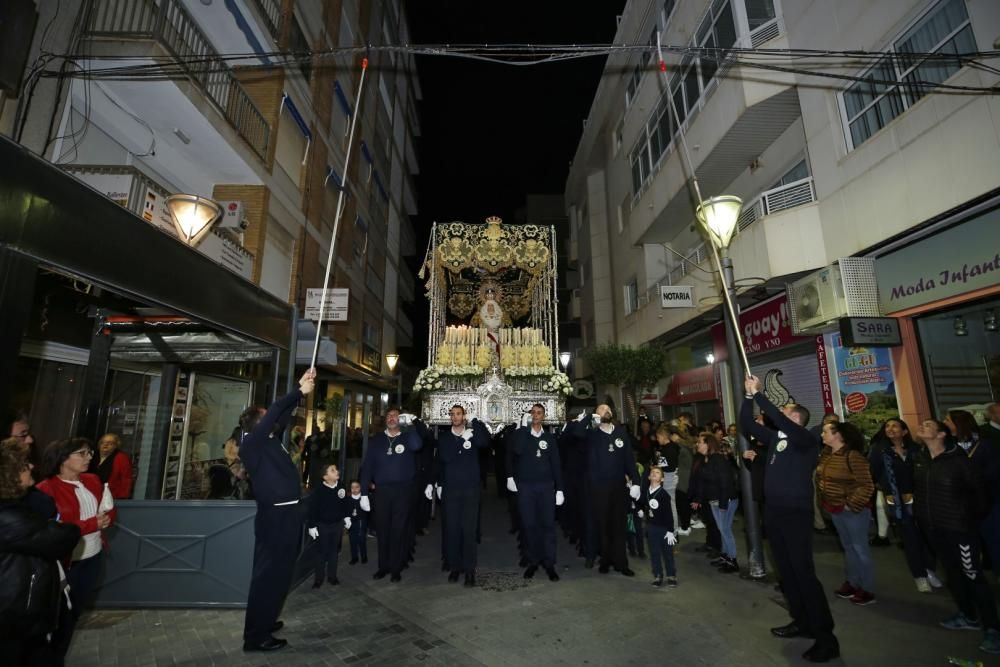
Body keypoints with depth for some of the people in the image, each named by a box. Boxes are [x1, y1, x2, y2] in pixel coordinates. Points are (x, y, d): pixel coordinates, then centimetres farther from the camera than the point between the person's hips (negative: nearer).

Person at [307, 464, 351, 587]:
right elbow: (313, 509, -13)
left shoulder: (341, 488, -6)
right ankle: (319, 578, 21)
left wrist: (347, 517, 6)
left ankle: (332, 576, 26)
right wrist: (312, 526, -11)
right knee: (323, 552, 6)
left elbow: (346, 503, 7)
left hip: (338, 524, 4)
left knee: (334, 551, 13)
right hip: (323, 525, -3)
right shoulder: (319, 490, -19)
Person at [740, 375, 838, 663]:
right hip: (773, 512, 7)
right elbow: (747, 424, 8)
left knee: (804, 573, -4)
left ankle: (826, 637, 7)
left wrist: (758, 394, -24)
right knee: (786, 571, 15)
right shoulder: (775, 437, 10)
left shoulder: (806, 439, -10)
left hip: (797, 514, -7)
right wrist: (749, 395, -2)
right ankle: (802, 622, 28)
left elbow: (778, 420, -28)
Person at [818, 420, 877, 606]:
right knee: (848, 547, 18)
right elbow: (820, 477, 14)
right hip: (835, 509, 7)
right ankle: (853, 583, 31)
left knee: (860, 548, 5)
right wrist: (825, 501, 9)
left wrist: (851, 505, -19)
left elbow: (867, 486, -21)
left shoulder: (853, 456, -21)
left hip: (853, 510, -7)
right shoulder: (826, 454, 2)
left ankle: (866, 590, 19)